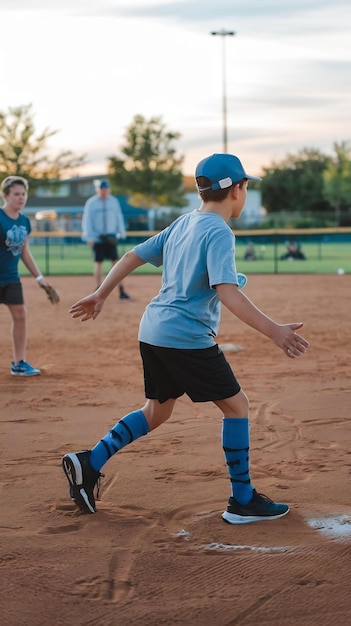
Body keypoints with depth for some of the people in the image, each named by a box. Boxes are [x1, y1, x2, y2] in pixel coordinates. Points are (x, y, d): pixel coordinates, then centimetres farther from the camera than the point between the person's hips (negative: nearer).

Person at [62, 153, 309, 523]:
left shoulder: (182, 224, 13)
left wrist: (100, 295, 25)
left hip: (152, 332, 9)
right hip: (187, 337, -9)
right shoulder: (218, 233, -13)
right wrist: (274, 331, -30)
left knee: (157, 410, 21)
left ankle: (89, 463, 13)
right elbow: (227, 292, -25)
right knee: (235, 405, 2)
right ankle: (243, 501, 5)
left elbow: (134, 256, 16)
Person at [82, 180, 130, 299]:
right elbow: (87, 220, -3)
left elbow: (119, 218, 12)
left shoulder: (114, 201, 7)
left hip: (111, 238, 2)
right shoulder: (91, 203, -2)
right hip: (97, 238, -2)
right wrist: (89, 237, -10)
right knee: (98, 262, 3)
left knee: (115, 262, -3)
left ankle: (121, 290, -4)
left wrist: (121, 234, 5)